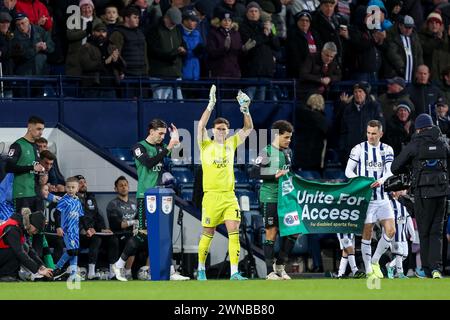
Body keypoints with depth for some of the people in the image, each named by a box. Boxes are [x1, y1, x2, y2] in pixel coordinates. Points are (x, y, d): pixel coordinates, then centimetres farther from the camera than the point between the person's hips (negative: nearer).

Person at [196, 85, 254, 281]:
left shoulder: (231, 144, 12)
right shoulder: (206, 145, 2)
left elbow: (248, 129, 9)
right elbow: (201, 126, -12)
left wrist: (245, 110, -5)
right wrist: (211, 105, -18)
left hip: (229, 196, 3)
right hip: (211, 196, -3)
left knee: (234, 231, -10)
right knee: (208, 234, 4)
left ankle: (234, 272, -13)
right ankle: (201, 269, 21)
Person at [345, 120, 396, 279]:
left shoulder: (387, 150, 8)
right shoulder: (359, 149, 1)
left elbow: (389, 171, -2)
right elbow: (348, 171, 0)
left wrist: (380, 181, -24)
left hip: (382, 197, 3)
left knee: (390, 231, -7)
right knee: (367, 233, -3)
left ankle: (375, 261, 11)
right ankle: (369, 270, 5)